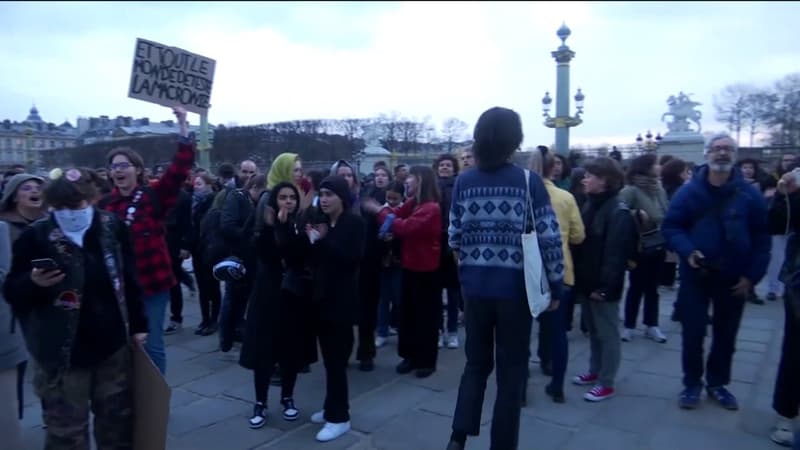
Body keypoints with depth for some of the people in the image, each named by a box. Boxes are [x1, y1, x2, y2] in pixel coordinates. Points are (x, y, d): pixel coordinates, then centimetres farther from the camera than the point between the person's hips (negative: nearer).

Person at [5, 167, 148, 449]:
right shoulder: (36, 237, -8)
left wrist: (137, 325, 7)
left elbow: (129, 280, 7)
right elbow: (11, 293, -2)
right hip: (63, 351, -2)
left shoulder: (113, 228, -1)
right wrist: (33, 283, -24)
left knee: (117, 419, 18)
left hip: (112, 345, 2)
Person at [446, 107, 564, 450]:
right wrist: (556, 286, 0)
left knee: (476, 363, 19)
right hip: (515, 287, -3)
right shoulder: (528, 181, -7)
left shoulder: (463, 182, 0)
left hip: (474, 285, 3)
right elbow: (549, 237, -9)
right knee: (511, 371, 11)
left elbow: (454, 236, 3)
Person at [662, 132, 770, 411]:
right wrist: (687, 251, -21)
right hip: (696, 275, -1)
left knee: (726, 335, 14)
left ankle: (717, 383, 31)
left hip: (734, 278, 1)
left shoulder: (750, 194, -3)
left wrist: (752, 275, -7)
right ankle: (692, 384, 22)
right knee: (693, 333, 5)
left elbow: (762, 238, -1)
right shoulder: (689, 191, -5)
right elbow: (670, 226, -4)